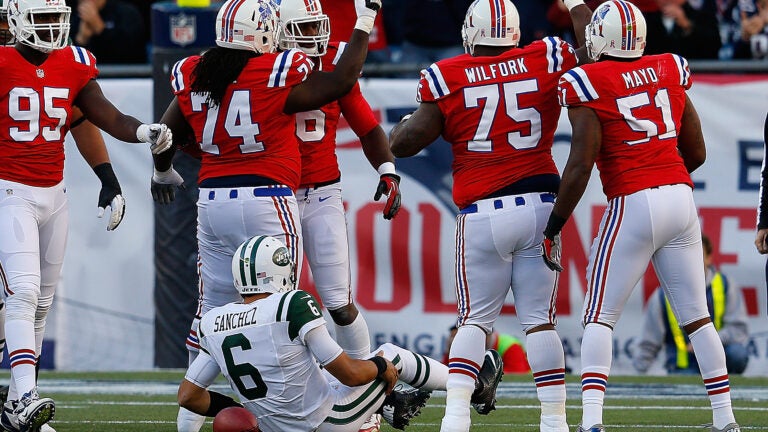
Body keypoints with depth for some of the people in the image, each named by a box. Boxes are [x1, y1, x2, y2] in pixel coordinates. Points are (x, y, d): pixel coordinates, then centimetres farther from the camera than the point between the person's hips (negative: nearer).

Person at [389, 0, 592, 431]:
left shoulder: (448, 80, -3)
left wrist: (404, 122, 20)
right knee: (540, 318, 7)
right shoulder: (546, 63, 0)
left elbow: (402, 144, -3)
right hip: (540, 206, 1)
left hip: (482, 216, -1)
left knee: (475, 319, 8)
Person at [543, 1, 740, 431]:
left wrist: (555, 227, -3)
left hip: (633, 204, -4)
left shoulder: (588, 84, -4)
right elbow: (696, 153, 17)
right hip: (681, 198, 4)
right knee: (696, 316, 12)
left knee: (600, 318, 3)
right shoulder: (670, 73, 11)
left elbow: (581, 163, -10)